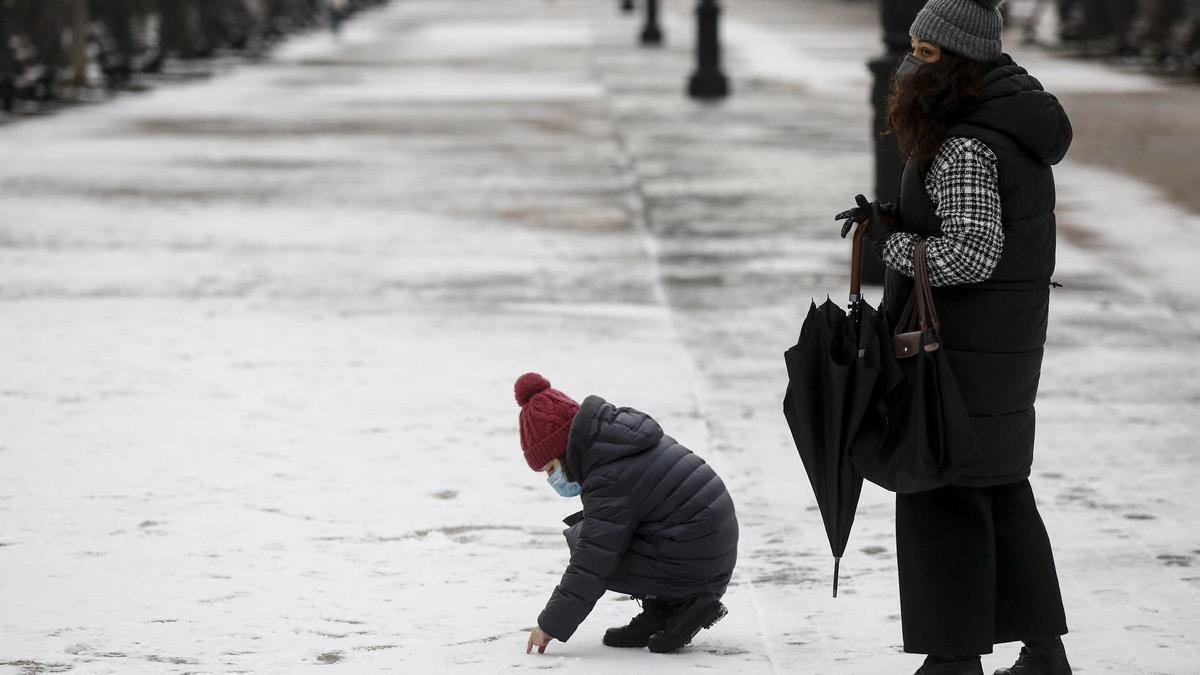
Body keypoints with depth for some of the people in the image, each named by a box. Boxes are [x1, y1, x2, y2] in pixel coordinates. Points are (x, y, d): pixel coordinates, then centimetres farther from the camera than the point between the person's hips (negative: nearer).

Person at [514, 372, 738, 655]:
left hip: (690, 566, -9)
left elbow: (590, 566, -19)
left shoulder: (611, 481, -19)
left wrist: (551, 624, -13)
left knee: (580, 538, -6)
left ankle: (668, 604, -5)